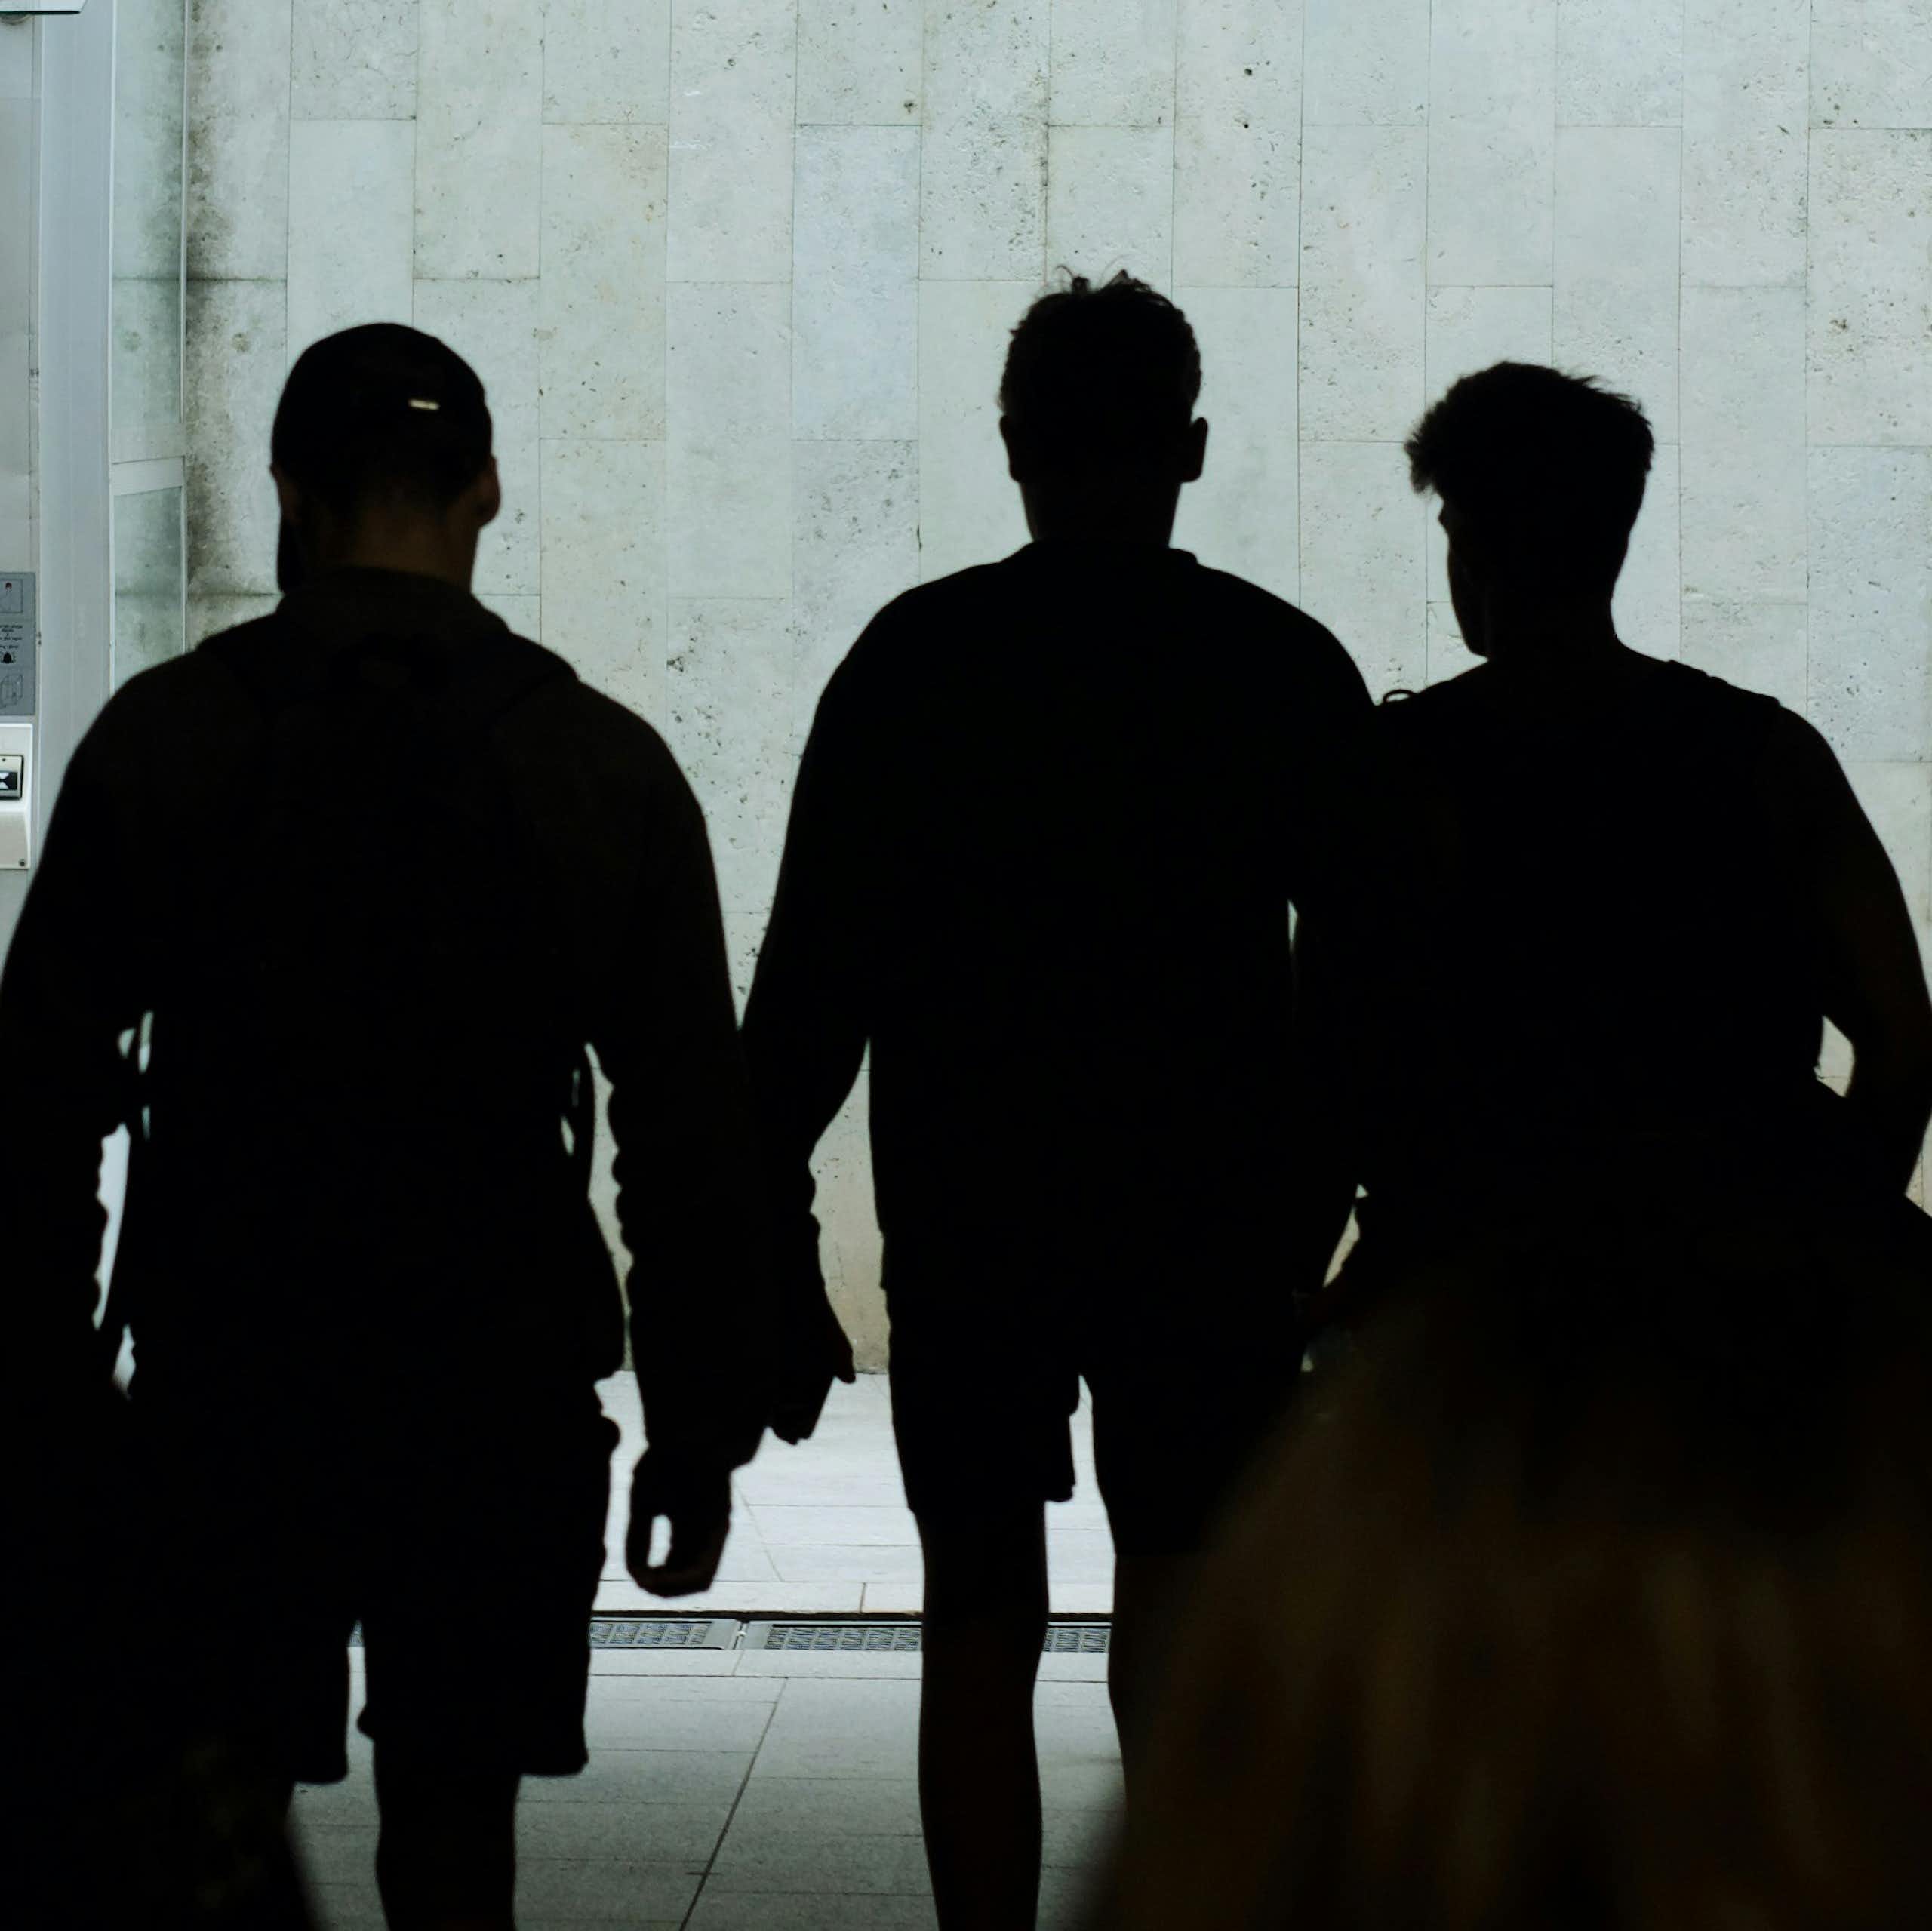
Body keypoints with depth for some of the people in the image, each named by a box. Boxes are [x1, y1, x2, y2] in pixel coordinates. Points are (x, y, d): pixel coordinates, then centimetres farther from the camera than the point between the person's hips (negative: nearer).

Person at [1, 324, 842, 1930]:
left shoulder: (159, 739, 0)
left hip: (224, 1384, 0)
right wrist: (699, 1433, 7)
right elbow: (692, 1135, 0)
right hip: (500, 1381, 0)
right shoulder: (607, 767, 0)